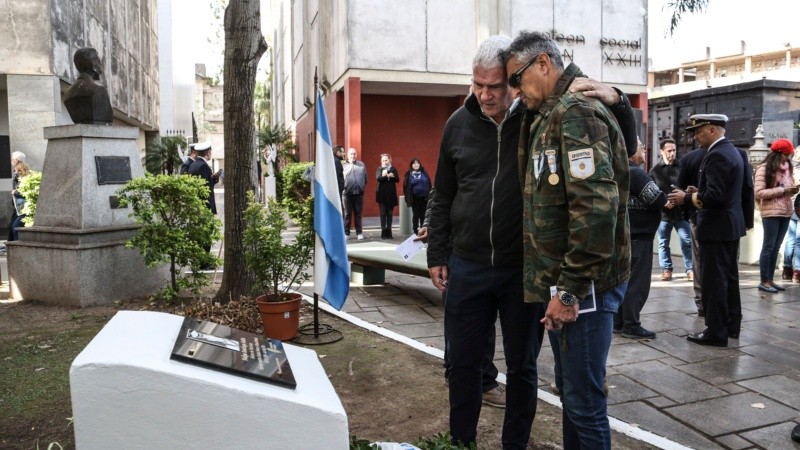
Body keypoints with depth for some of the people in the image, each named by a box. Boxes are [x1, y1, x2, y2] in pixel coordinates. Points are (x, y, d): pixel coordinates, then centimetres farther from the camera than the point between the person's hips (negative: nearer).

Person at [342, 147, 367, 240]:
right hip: (347, 193, -2)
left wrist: (363, 187, 5)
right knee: (347, 214, 4)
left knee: (358, 214, 7)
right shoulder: (343, 165, 4)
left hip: (359, 193, 2)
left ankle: (359, 233, 13)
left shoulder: (361, 165, 11)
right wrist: (342, 188, -5)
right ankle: (346, 233, 9)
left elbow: (365, 178, 11)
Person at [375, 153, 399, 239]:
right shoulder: (379, 169, 5)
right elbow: (378, 178, -13)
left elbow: (397, 179, 2)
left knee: (390, 213, 5)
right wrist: (383, 175, -33)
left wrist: (392, 176, -17)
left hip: (391, 194, 2)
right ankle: (383, 231, -1)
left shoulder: (393, 169, 9)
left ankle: (389, 231, 10)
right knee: (383, 213, -2)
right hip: (382, 194, -1)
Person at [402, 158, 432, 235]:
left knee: (423, 215, 6)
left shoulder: (424, 173, 6)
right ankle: (415, 231, 12)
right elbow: (406, 186, 0)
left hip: (424, 197, 1)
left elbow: (429, 184, 6)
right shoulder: (408, 174, 1)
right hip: (414, 198, -1)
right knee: (415, 215, 5)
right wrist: (408, 197, -4)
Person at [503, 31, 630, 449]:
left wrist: (571, 288, -20)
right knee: (569, 390, 20)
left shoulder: (576, 112, -14)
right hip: (559, 281, 10)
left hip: (582, 285, -9)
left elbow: (596, 208, -24)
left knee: (584, 399, 2)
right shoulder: (546, 117, 16)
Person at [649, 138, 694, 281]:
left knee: (687, 242, 2)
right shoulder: (655, 170, 4)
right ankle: (666, 269, 19)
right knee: (663, 243, 8)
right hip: (663, 212, 0)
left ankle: (690, 269, 11)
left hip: (681, 211, 0)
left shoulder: (682, 167, 4)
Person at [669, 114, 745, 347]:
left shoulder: (717, 155, -19)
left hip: (717, 227, -11)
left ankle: (716, 333, 2)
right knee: (729, 277, 17)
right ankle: (731, 325, 27)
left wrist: (686, 197, -13)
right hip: (731, 224, 11)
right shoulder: (732, 151, 14)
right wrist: (698, 191, 10)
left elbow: (714, 197, -26)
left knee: (714, 280, -4)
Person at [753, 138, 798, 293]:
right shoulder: (764, 168, -8)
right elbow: (759, 193, -14)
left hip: (786, 212, 7)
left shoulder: (788, 167, 14)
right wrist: (782, 190, -17)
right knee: (768, 247, -3)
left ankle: (770, 280, 16)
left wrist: (793, 190, -2)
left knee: (776, 248, 10)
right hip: (771, 213, -7)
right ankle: (764, 281, 3)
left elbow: (788, 188, 21)